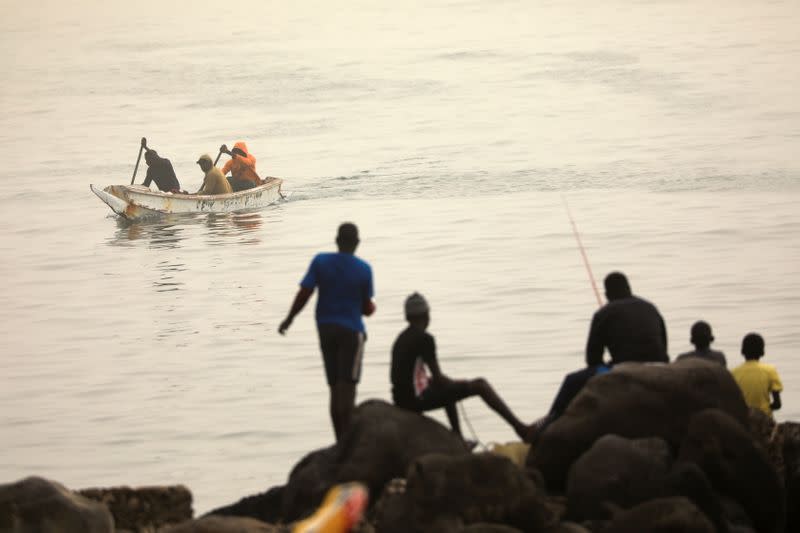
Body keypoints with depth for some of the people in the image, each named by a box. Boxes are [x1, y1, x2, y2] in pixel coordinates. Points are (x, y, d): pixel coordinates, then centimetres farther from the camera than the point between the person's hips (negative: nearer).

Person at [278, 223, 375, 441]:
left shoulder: (320, 262, -3)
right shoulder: (364, 269, -6)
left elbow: (304, 294, -7)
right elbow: (367, 308, -2)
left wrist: (289, 319, 5)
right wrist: (371, 307, 22)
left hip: (326, 329, 3)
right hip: (351, 331, -3)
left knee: (335, 388, 9)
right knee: (347, 388, -6)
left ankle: (341, 441, 11)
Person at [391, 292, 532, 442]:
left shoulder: (400, 339, 14)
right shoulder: (424, 338, -13)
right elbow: (438, 378, -14)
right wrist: (456, 384, 7)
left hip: (401, 400, 9)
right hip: (417, 400, -9)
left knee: (448, 387, 37)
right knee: (480, 385, -7)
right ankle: (518, 426, -11)